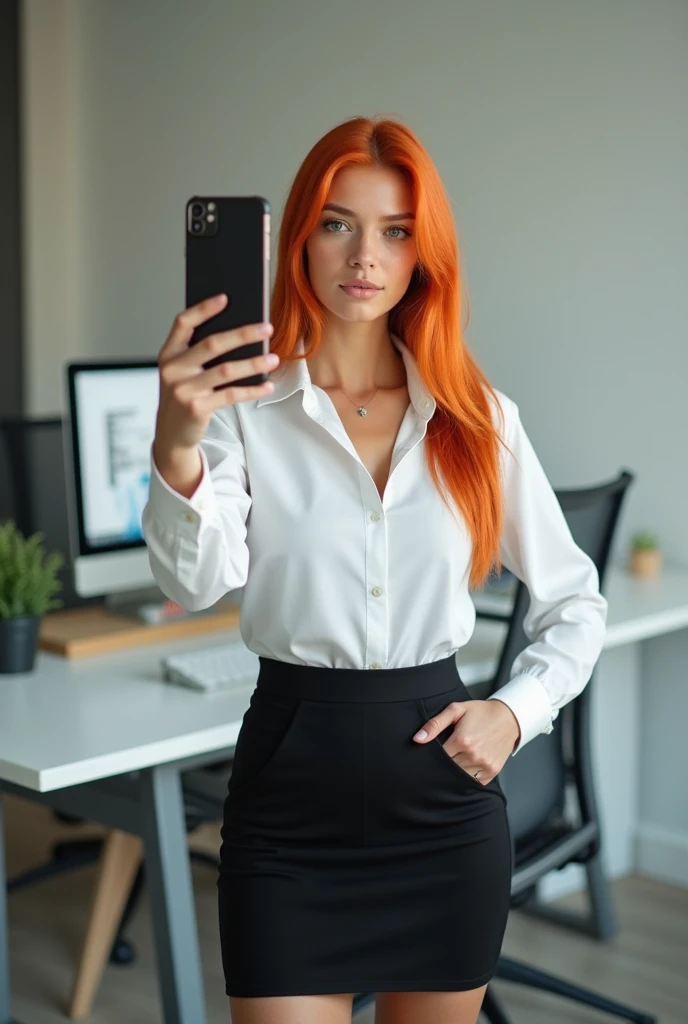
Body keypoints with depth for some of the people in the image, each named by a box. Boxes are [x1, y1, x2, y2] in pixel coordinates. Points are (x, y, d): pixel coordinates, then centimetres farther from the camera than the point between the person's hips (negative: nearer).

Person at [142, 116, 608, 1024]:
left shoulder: (476, 416, 1)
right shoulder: (244, 405, -7)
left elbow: (575, 600, 9)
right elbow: (196, 581, -23)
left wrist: (515, 712, -6)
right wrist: (175, 449, -41)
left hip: (445, 790, 3)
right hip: (291, 788, -2)